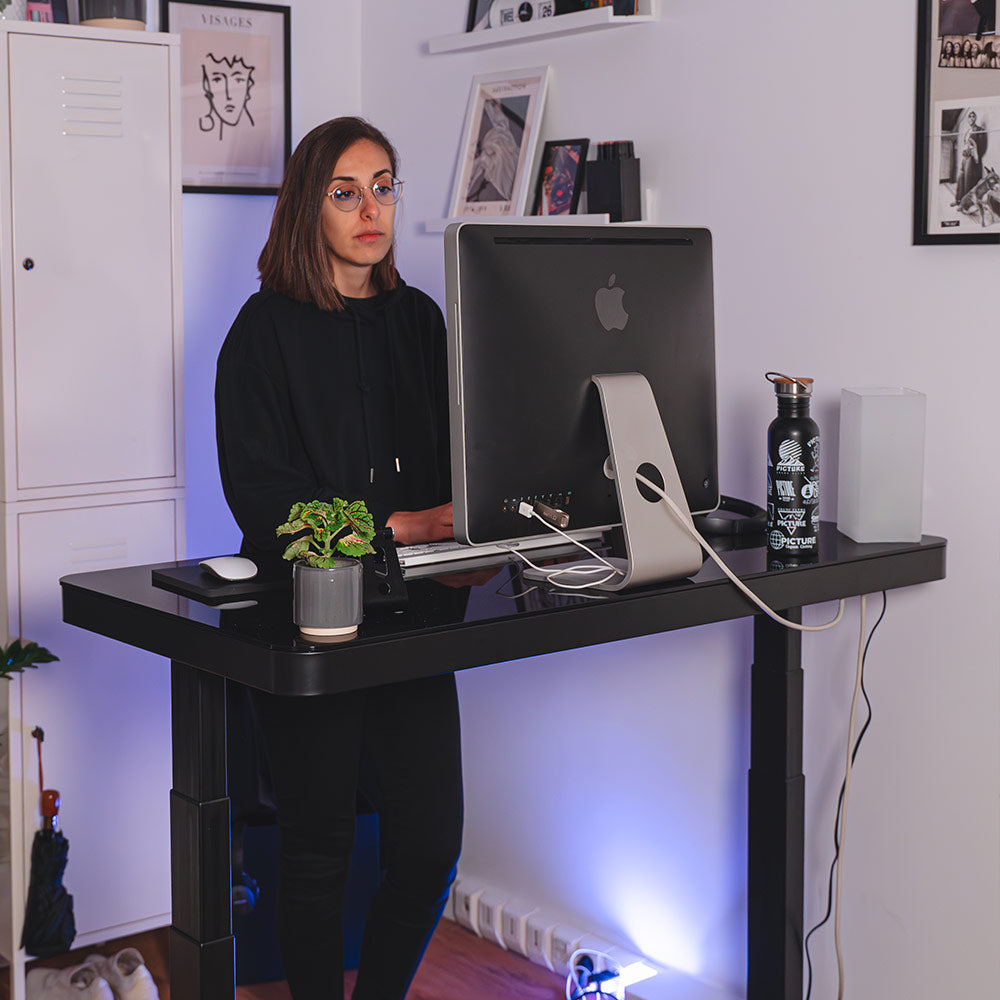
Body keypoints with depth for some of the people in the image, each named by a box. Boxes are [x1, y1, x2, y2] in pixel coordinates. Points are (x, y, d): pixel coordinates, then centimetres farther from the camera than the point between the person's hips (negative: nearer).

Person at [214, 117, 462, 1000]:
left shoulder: (418, 319, 12)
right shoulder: (268, 329, -4)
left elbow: (453, 462, 14)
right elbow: (258, 490, -11)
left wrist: (466, 529, -8)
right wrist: (396, 525, -18)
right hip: (306, 610, -4)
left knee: (432, 845, 3)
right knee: (320, 850, 4)